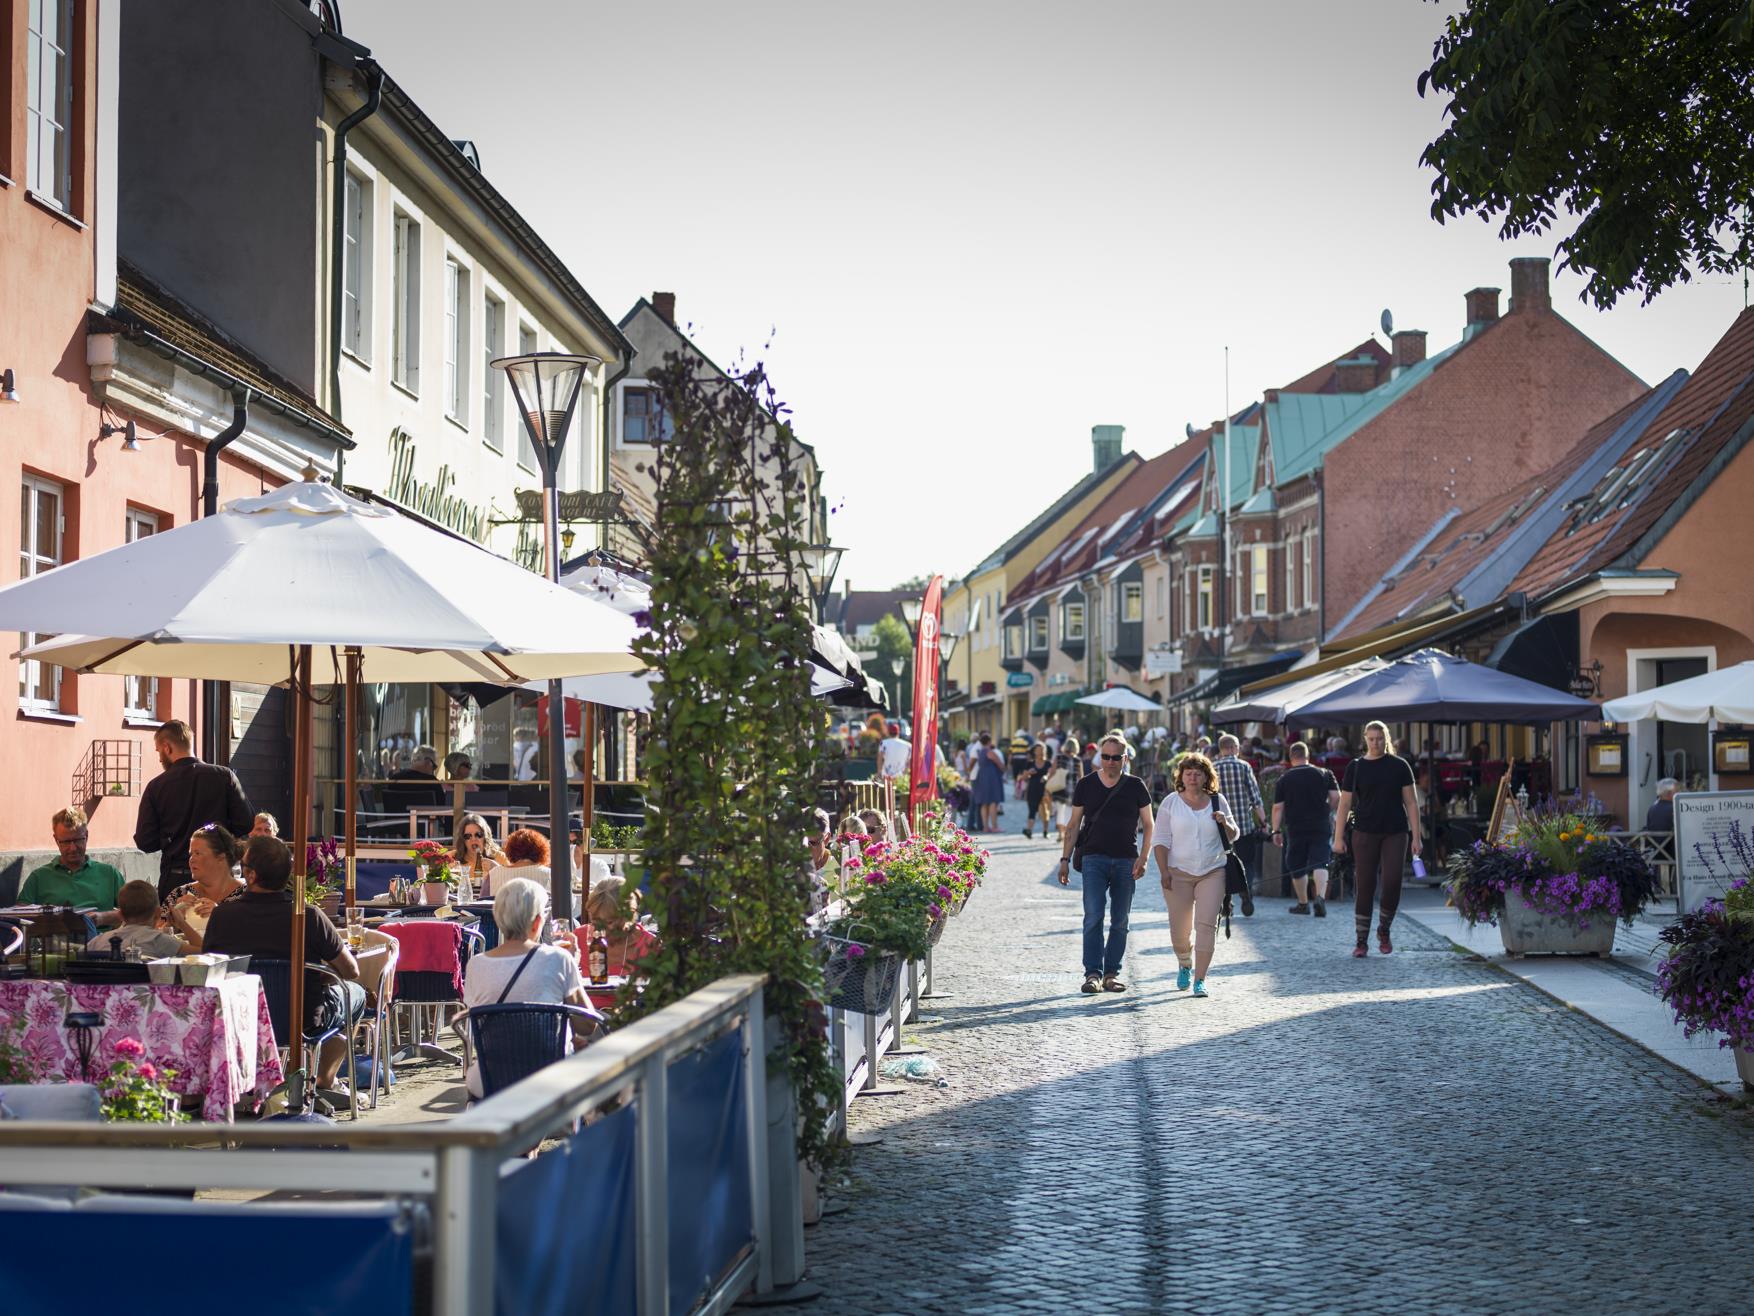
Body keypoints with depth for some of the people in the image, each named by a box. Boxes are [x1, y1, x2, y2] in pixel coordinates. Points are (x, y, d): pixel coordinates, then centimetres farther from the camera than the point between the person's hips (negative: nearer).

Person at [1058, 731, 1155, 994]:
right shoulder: (1086, 785, 4)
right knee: (1093, 916, -12)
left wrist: (1143, 857, -5)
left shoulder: (1135, 786, 3)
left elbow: (1148, 824, 7)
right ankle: (1093, 973, -12)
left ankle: (1112, 973, 13)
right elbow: (1074, 824, 9)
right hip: (1094, 858, -1)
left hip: (1126, 861, 1)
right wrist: (1065, 859, 4)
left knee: (1120, 921, 5)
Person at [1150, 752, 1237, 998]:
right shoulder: (1171, 802, 1)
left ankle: (1200, 979, -8)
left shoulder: (1217, 801, 6)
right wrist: (1164, 872, -9)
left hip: (1212, 873, 0)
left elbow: (1232, 836, 13)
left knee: (1206, 924, -11)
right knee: (1179, 929, 3)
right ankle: (1185, 966, 34)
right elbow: (1160, 839, 0)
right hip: (1179, 873, 0)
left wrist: (1225, 823, -9)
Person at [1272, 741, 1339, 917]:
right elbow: (1336, 798, -1)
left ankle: (1303, 903, 20)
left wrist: (1276, 831, 4)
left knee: (1297, 868, 12)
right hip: (1321, 827, 1)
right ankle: (1321, 897, -26)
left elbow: (1278, 808, -1)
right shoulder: (1324, 774, 4)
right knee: (1320, 863, -4)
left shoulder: (1285, 779, 0)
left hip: (1296, 829, -1)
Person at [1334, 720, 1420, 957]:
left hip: (1395, 833, 0)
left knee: (1392, 883, -11)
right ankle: (1361, 941, 9)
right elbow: (1344, 804, 7)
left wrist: (1415, 836, 0)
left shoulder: (1399, 766, 4)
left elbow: (1411, 802, 5)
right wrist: (1338, 837, 1)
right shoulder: (1355, 767, 5)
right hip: (1365, 834, 0)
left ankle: (1384, 930, 14)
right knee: (1365, 887, 0)